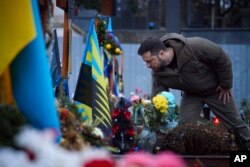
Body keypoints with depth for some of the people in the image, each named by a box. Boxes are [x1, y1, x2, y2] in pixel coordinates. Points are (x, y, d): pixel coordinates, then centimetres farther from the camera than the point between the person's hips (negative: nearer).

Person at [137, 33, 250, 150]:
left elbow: (221, 58, -27)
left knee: (234, 123, 10)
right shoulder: (158, 73, -22)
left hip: (215, 89, -3)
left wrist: (225, 85, -17)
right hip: (191, 94, 3)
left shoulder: (193, 47, -39)